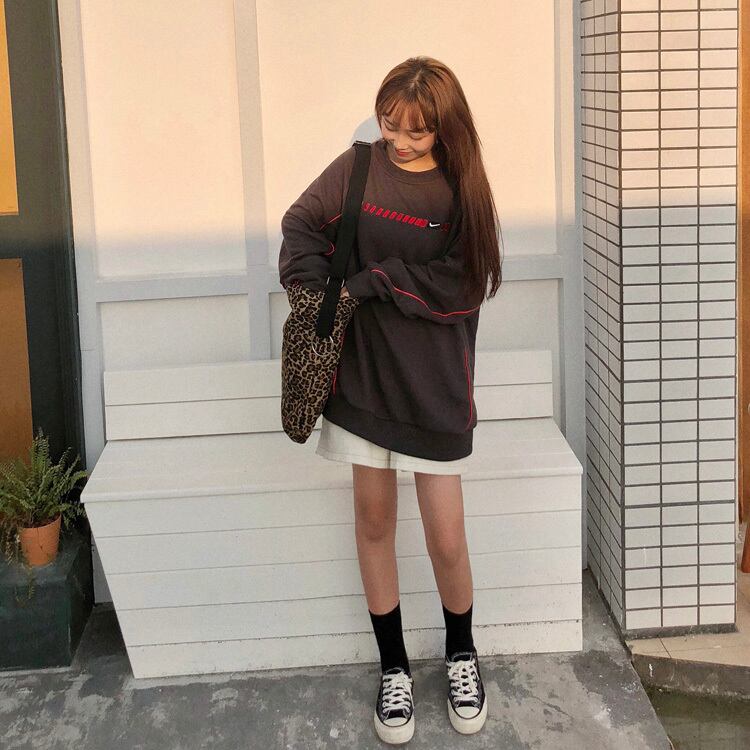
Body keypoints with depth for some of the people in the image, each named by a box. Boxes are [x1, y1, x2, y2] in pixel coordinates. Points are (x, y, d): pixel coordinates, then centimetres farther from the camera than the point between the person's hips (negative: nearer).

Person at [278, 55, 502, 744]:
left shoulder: (463, 191, -4)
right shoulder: (359, 167, 1)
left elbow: (456, 287, -14)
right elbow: (302, 224, 4)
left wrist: (365, 284, -14)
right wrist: (314, 291, -11)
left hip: (434, 383, -2)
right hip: (364, 370, 2)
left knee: (446, 539, 0)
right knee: (374, 518, 10)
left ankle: (461, 654, 28)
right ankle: (393, 667, 26)